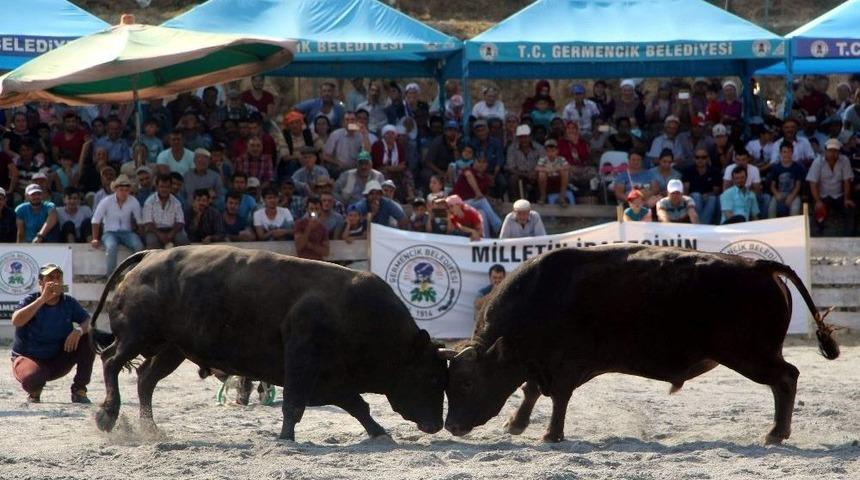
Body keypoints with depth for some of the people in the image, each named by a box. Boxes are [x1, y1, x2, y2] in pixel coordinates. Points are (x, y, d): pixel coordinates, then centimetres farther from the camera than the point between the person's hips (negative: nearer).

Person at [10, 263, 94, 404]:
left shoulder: (69, 303, -3)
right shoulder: (31, 301, -14)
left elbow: (89, 322, -5)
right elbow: (16, 321, -33)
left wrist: (79, 331, -30)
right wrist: (43, 299, -35)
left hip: (59, 361, 4)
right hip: (29, 359, -4)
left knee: (89, 339, -16)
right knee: (32, 377, -40)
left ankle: (79, 391, -6)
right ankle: (34, 394, 2)